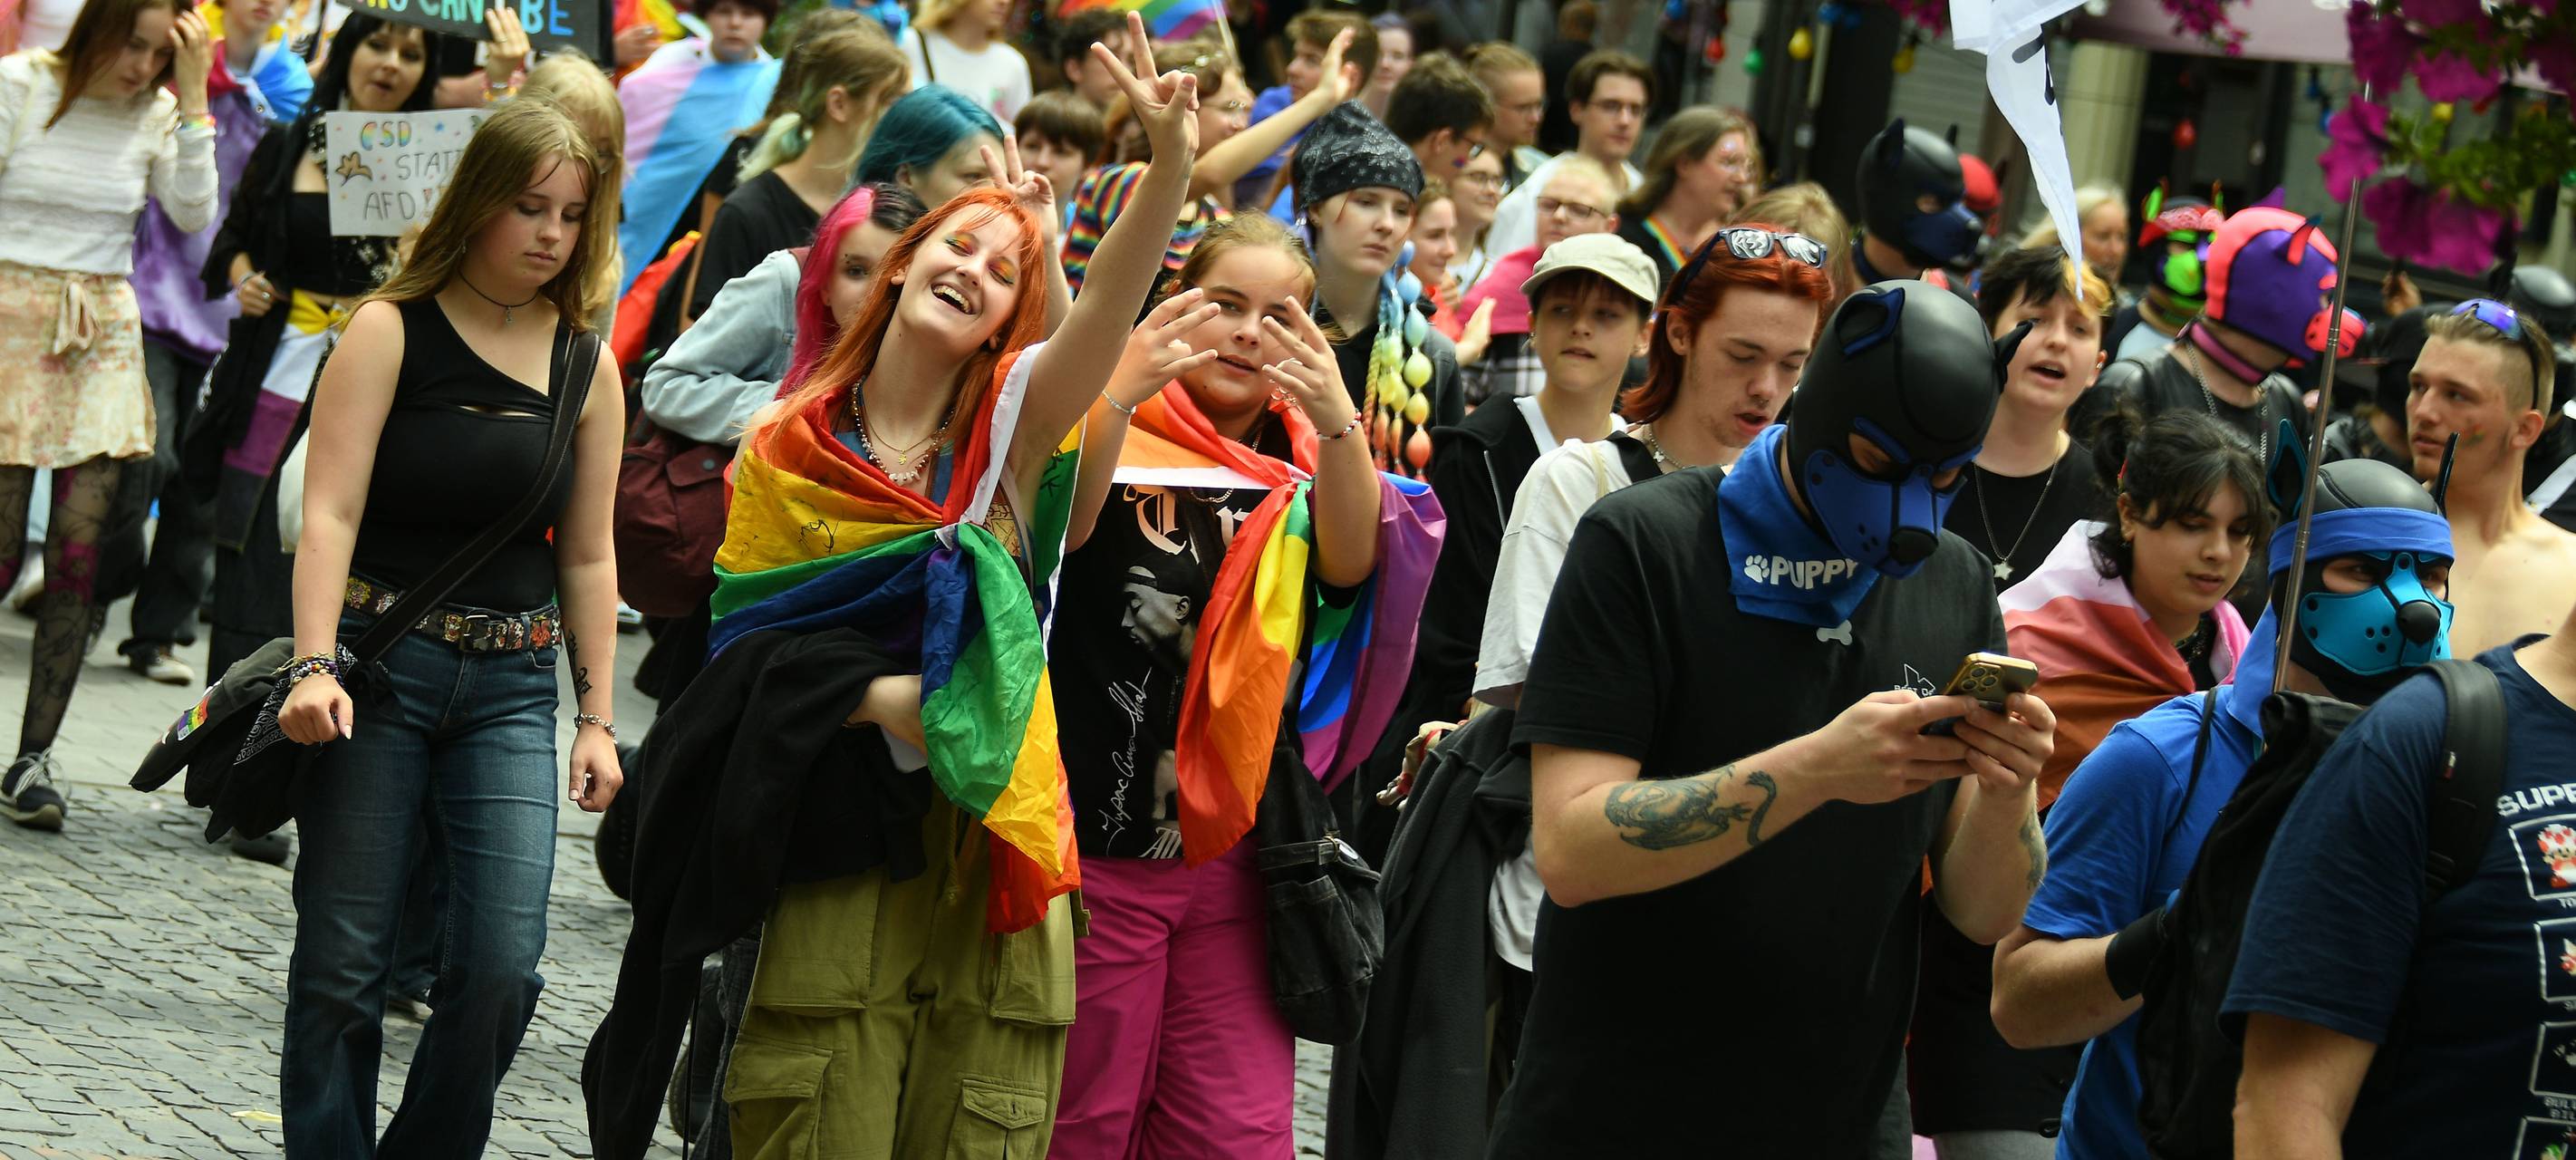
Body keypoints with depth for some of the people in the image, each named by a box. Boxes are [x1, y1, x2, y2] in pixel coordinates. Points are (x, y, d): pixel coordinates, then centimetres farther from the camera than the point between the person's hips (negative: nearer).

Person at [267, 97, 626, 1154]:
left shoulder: (586, 367, 8)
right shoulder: (392, 332, -4)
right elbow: (331, 512, -11)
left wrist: (597, 717, 9)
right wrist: (313, 665, -23)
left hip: (511, 687, 3)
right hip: (378, 667, -3)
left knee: (503, 965, -9)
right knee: (343, 966, -3)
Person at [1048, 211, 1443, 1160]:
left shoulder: (1301, 467, 8)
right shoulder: (1113, 434, -2)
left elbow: (1350, 563, -14)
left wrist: (1337, 422, -33)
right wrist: (1124, 392, -41)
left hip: (1237, 856, 3)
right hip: (1096, 850, -3)